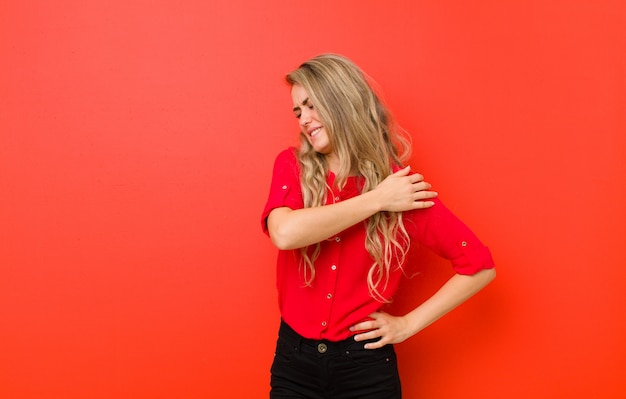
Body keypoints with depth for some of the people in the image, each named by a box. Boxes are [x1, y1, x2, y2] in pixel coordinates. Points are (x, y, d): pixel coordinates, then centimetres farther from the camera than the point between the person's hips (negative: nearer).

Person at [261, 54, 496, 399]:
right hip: (294, 358, 2)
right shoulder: (292, 167, -2)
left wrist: (409, 324, -7)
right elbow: (284, 233, -23)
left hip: (365, 362, -1)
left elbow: (479, 265, -5)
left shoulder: (400, 185, -7)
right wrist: (376, 200, -19)